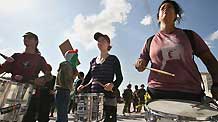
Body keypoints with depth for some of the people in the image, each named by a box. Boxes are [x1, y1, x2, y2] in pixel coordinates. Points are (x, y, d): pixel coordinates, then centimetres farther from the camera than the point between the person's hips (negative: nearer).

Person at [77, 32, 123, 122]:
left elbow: (119, 78, -2)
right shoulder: (93, 61, 13)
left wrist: (113, 84, -21)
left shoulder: (113, 59, 0)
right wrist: (83, 85, 4)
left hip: (108, 98, -4)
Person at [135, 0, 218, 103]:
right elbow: (142, 60, 15)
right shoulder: (150, 41, 9)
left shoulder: (189, 35, 9)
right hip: (158, 93, 0)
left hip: (190, 93, 1)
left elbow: (209, 59, 11)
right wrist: (140, 63, -9)